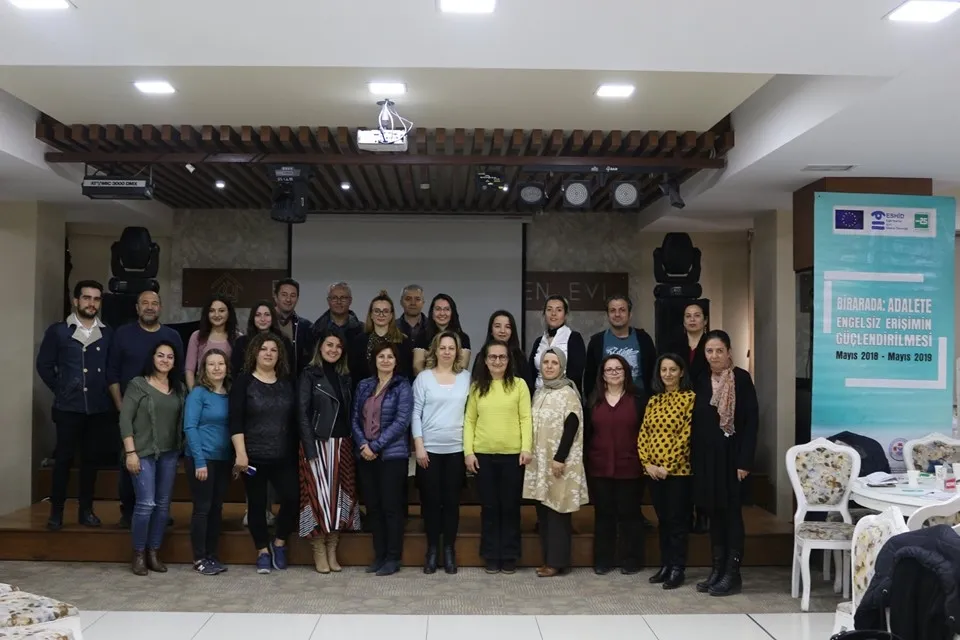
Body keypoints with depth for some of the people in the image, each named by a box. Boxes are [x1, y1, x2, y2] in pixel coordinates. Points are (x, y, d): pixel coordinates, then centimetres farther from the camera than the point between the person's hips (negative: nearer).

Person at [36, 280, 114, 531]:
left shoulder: (108, 334, 5)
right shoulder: (57, 331, 0)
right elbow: (44, 365, 4)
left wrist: (107, 393, 4)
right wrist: (61, 390, 5)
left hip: (100, 408, 2)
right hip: (68, 408, -2)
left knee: (91, 459, 9)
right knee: (64, 458, 2)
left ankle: (86, 509, 18)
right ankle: (56, 511, 11)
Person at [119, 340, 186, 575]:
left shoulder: (179, 388, 11)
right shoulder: (138, 384, -3)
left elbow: (182, 421, 9)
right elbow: (125, 419, -7)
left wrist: (181, 450, 2)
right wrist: (130, 452, -13)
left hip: (170, 454, 5)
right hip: (143, 453, -5)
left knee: (163, 505, 7)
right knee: (146, 504, -9)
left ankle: (154, 553, 18)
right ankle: (138, 554, 7)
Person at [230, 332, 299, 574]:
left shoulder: (287, 383, 9)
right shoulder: (244, 382, -2)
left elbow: (295, 419, 10)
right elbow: (235, 421, -8)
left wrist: (297, 450, 7)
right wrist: (241, 453, -16)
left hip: (284, 456, 3)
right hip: (254, 456, -2)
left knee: (293, 498, -7)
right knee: (257, 504, 5)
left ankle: (279, 543, 16)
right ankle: (263, 551, 20)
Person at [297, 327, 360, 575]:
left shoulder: (345, 377, 14)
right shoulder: (309, 375, -2)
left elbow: (350, 413, 11)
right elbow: (303, 414, -8)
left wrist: (354, 444, 2)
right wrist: (310, 450, -16)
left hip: (343, 444, 5)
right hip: (318, 443, -5)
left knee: (340, 495, 5)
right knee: (320, 495, -5)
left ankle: (332, 551, 13)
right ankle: (319, 552, 5)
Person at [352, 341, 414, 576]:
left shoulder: (402, 386, -3)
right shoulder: (364, 385, 12)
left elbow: (401, 421, -11)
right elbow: (356, 418, 9)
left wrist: (376, 446, -15)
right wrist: (363, 445, -8)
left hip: (392, 454, -5)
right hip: (366, 455, 5)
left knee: (391, 506, -2)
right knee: (373, 507, 8)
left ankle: (393, 558, 8)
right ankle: (379, 555, 19)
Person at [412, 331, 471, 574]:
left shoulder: (466, 377, 5)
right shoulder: (424, 377, 0)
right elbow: (416, 413, -2)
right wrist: (419, 446, -8)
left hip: (457, 449, 1)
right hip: (429, 448, -1)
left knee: (452, 500, 5)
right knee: (430, 500, 5)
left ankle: (449, 550, 16)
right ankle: (432, 550, 17)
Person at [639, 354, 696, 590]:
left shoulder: (690, 398, -6)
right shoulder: (653, 400, 12)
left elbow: (686, 435, -12)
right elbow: (643, 433, 9)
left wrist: (668, 466, -14)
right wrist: (647, 463, -4)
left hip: (678, 470, -5)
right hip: (654, 470, 5)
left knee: (677, 519, 0)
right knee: (662, 519, 12)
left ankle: (677, 569, 9)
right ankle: (665, 565, 21)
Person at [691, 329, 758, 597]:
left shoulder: (741, 378, -7)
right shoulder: (702, 382, 10)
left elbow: (751, 421, -10)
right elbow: (697, 422, 12)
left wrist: (745, 461, -15)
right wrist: (694, 459, 7)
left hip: (730, 456, -5)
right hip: (706, 457, 6)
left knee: (732, 514, 1)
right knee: (714, 514, 11)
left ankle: (733, 574, 8)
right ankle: (717, 570, 19)